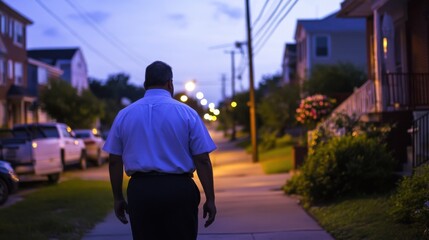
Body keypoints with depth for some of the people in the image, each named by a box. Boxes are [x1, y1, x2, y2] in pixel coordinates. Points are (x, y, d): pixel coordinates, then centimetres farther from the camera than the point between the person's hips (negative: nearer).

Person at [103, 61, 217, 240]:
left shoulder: (124, 115, 5)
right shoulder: (186, 113, -3)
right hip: (178, 190, -2)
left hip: (139, 191, 2)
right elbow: (202, 160, -6)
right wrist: (210, 199, 0)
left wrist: (117, 197, 16)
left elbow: (114, 161, 7)